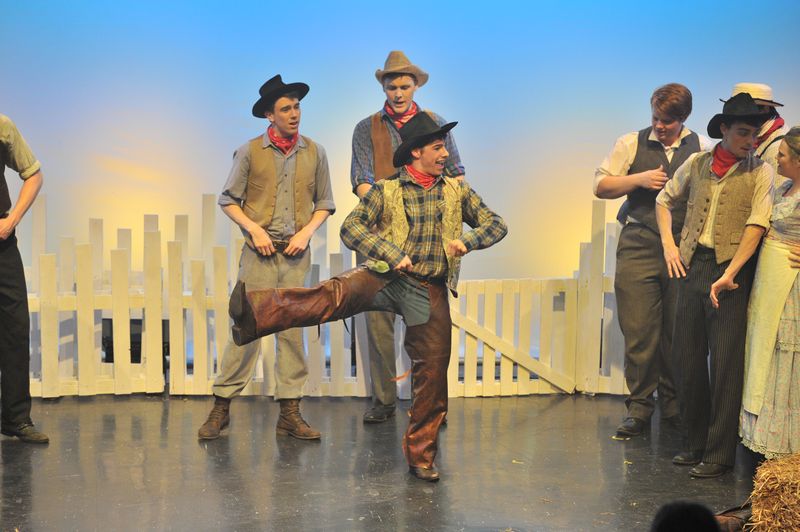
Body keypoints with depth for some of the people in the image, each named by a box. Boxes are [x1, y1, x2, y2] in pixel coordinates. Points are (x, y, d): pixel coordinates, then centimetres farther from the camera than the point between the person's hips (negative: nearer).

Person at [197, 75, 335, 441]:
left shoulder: (315, 153, 7)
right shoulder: (250, 151, 0)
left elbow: (325, 203, 13)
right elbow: (228, 199, 4)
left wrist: (306, 232, -3)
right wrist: (254, 229, -9)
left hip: (296, 254, 2)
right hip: (259, 252, -2)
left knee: (292, 330, 4)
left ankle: (289, 413, 9)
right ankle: (221, 407, 6)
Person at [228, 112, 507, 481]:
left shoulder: (457, 190, 13)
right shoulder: (386, 190, 4)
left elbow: (496, 224, 14)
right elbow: (350, 227, -5)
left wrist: (468, 241, -7)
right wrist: (393, 254, -17)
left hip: (431, 290, 3)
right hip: (387, 277, -3)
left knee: (432, 373, 0)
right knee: (338, 293, -31)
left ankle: (421, 456, 15)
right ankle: (254, 312, -49)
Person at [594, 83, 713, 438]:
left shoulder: (702, 148, 6)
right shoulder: (631, 144, 7)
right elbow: (601, 186, 8)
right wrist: (639, 179, -7)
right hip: (639, 246, 0)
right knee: (638, 332, -2)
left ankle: (673, 405, 20)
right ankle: (639, 407, 8)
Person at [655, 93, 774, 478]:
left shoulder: (760, 172, -1)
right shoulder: (697, 164, 10)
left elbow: (757, 225, -11)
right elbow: (664, 200, 24)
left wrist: (728, 274, -19)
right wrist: (668, 244, 10)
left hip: (731, 269, -4)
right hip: (692, 264, 4)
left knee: (726, 363, -4)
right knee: (689, 357, 9)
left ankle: (719, 454, 3)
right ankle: (696, 443, 22)